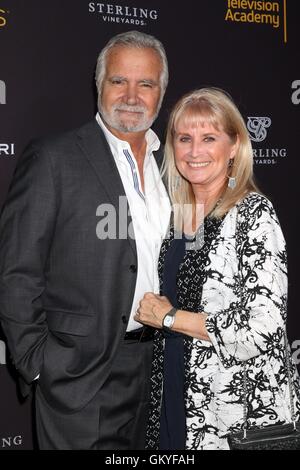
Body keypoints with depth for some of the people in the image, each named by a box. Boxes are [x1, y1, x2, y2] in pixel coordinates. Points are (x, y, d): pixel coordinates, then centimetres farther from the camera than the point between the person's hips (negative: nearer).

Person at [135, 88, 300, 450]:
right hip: (174, 394, 6)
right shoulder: (178, 212, 4)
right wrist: (149, 310, 1)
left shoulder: (254, 213, -16)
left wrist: (168, 317, -16)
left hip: (237, 405, -6)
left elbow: (264, 328, -23)